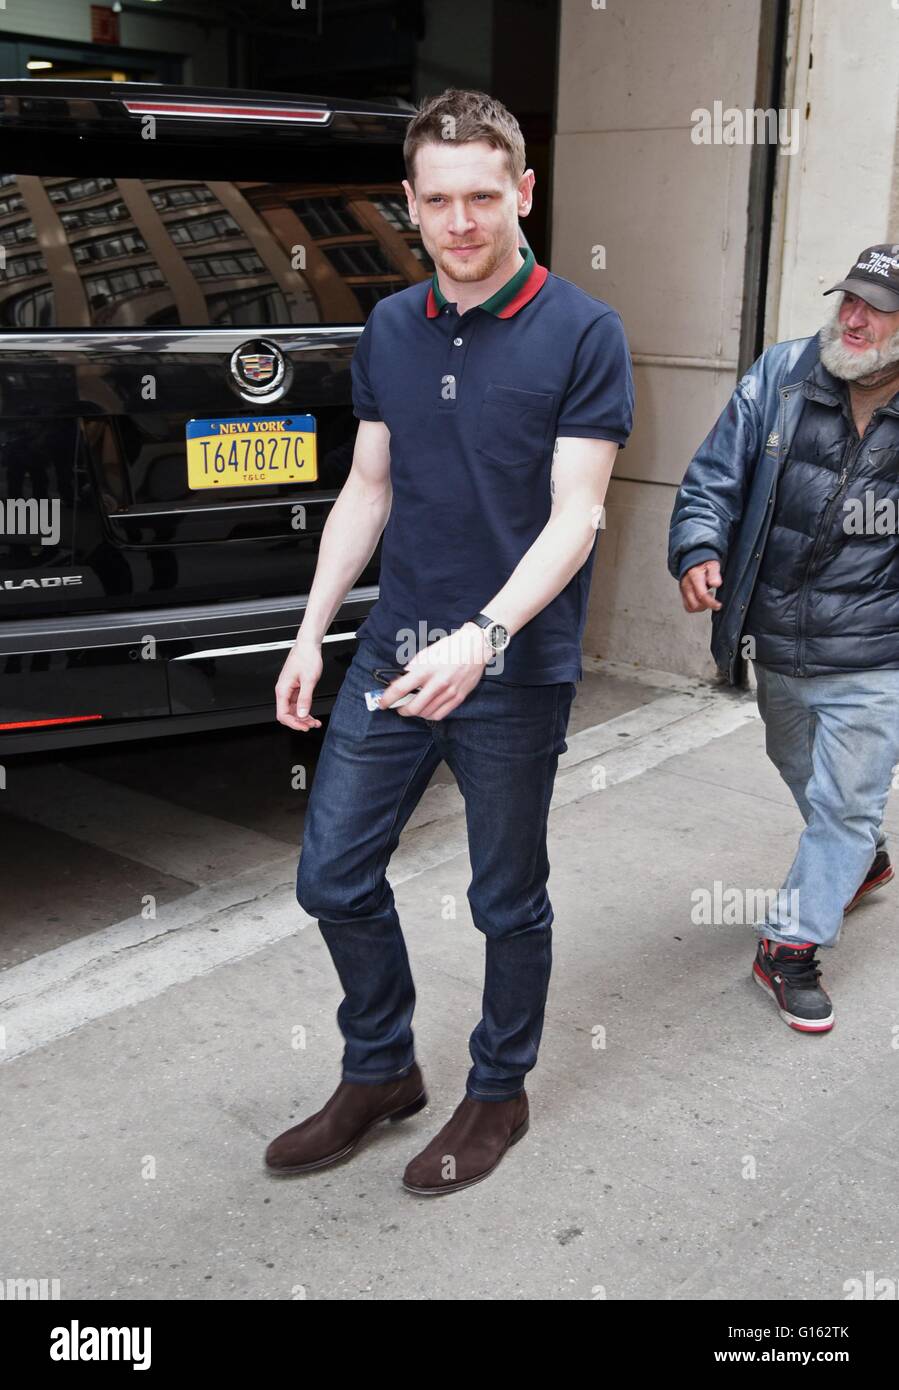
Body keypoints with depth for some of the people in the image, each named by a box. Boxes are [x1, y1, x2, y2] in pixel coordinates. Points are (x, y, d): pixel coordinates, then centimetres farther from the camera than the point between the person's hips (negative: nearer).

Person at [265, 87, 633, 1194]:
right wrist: (310, 633, 8)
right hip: (392, 651, 5)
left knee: (506, 901, 10)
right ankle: (379, 1072, 32)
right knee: (333, 875, 10)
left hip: (515, 671, -5)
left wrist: (482, 638, -27)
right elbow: (368, 491, 12)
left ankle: (497, 1093, 33)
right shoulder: (388, 329, 7)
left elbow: (575, 516, -14)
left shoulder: (582, 333, -9)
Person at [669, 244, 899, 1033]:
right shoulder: (781, 377, -6)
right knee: (802, 775, 25)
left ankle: (791, 945, 18)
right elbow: (716, 474, -4)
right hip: (776, 647, 4)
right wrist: (699, 549, -21)